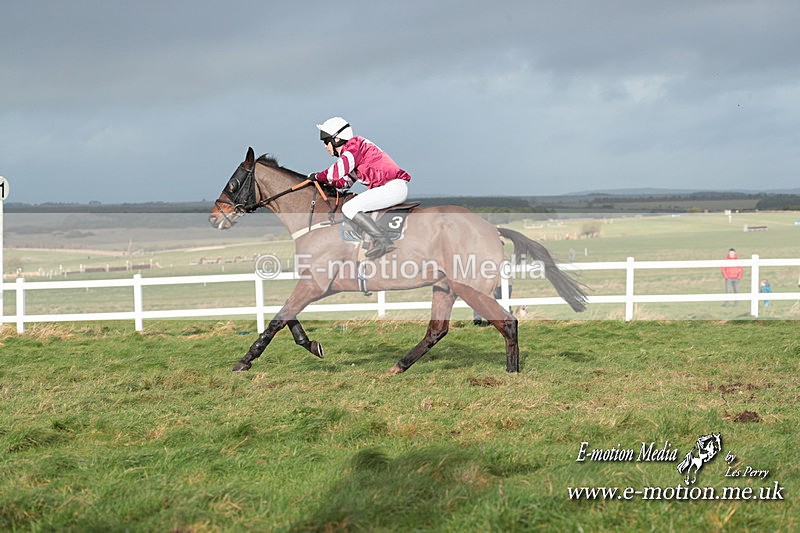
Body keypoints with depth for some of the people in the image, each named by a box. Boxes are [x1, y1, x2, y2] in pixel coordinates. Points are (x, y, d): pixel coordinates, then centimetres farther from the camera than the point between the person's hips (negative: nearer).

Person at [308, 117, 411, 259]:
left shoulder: (354, 145, -8)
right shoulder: (350, 150, 21)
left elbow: (337, 172, -21)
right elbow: (345, 182, 23)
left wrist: (317, 176, -4)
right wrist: (323, 181, 11)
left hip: (394, 187, -11)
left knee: (349, 209, -15)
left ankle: (382, 240, -16)